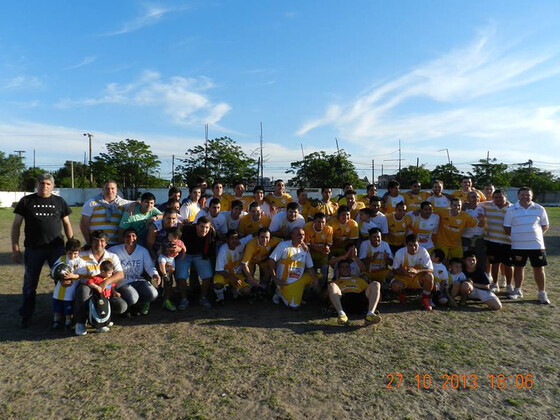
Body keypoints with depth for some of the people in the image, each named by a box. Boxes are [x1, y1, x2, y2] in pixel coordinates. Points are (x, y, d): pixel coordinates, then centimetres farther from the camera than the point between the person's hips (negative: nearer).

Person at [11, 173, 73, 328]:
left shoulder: (59, 202, 8)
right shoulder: (26, 201, 4)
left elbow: (67, 224, 11)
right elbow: (16, 225, 4)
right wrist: (15, 249, -2)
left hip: (57, 248, 1)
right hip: (33, 249, 0)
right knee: (30, 283, 10)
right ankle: (25, 316, 25)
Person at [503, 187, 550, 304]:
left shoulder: (539, 209, 2)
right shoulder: (511, 210, -1)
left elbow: (545, 225, 7)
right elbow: (507, 228, 3)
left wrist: (535, 235, -4)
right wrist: (516, 236, -4)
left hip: (536, 245, 0)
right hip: (518, 245, 0)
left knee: (539, 268, 5)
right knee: (518, 267, 11)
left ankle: (542, 293, 17)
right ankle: (517, 290, 24)